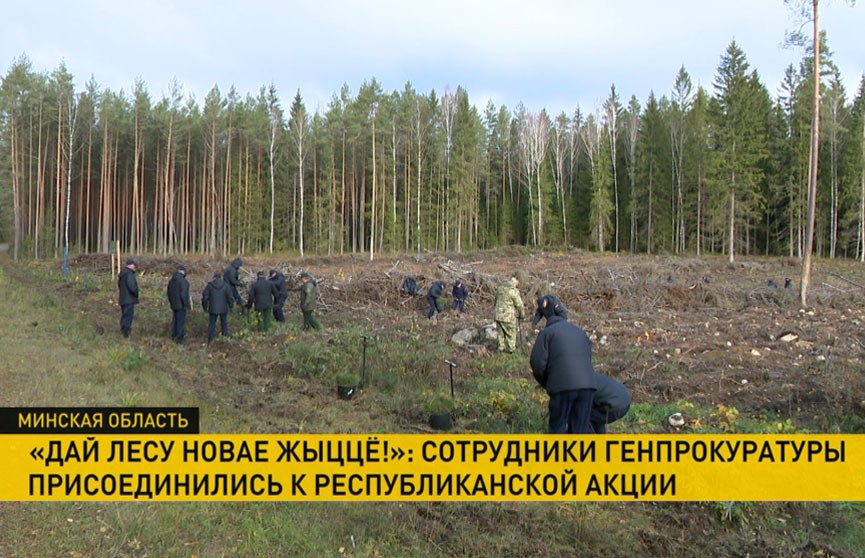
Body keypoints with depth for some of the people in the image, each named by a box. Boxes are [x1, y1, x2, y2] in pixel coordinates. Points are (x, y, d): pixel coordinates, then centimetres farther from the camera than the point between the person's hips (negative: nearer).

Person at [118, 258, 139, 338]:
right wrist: (136, 294, -9)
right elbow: (132, 287, -25)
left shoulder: (122, 274, 12)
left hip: (123, 298, 10)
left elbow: (119, 285, 20)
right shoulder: (129, 274, -19)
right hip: (129, 299, -10)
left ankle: (123, 329, 32)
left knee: (124, 314, 20)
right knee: (129, 315, -4)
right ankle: (126, 331, -4)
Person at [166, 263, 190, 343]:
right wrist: (186, 305, -14)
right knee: (181, 321, 0)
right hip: (181, 305, -8)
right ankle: (179, 338, 4)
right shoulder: (183, 281, -20)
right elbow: (183, 295, -23)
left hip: (173, 305, 8)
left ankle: (174, 336, 26)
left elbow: (169, 293, 14)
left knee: (174, 320, 18)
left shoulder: (171, 280, 6)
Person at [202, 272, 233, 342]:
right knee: (224, 323, 14)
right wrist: (231, 305, 9)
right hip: (223, 308, 0)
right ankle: (225, 335, 19)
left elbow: (205, 297, -2)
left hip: (213, 309, 0)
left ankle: (210, 338, 7)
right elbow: (229, 297, -4)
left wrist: (205, 307, 9)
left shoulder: (209, 285, -5)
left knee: (212, 323, 9)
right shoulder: (225, 285, -5)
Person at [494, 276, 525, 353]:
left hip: (498, 315, 6)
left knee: (501, 333, 18)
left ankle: (501, 348, 26)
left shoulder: (500, 288, 6)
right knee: (511, 333, 10)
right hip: (509, 316, -6)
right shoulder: (514, 291, -14)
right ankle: (511, 349, 18)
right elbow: (519, 305, -8)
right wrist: (522, 315, 7)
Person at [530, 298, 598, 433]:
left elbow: (537, 362, 1)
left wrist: (545, 383, 17)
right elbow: (587, 357, 23)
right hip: (588, 383, 5)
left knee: (558, 426, 8)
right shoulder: (580, 332, 27)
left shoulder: (547, 332, 10)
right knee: (581, 426, 11)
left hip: (563, 385, -5)